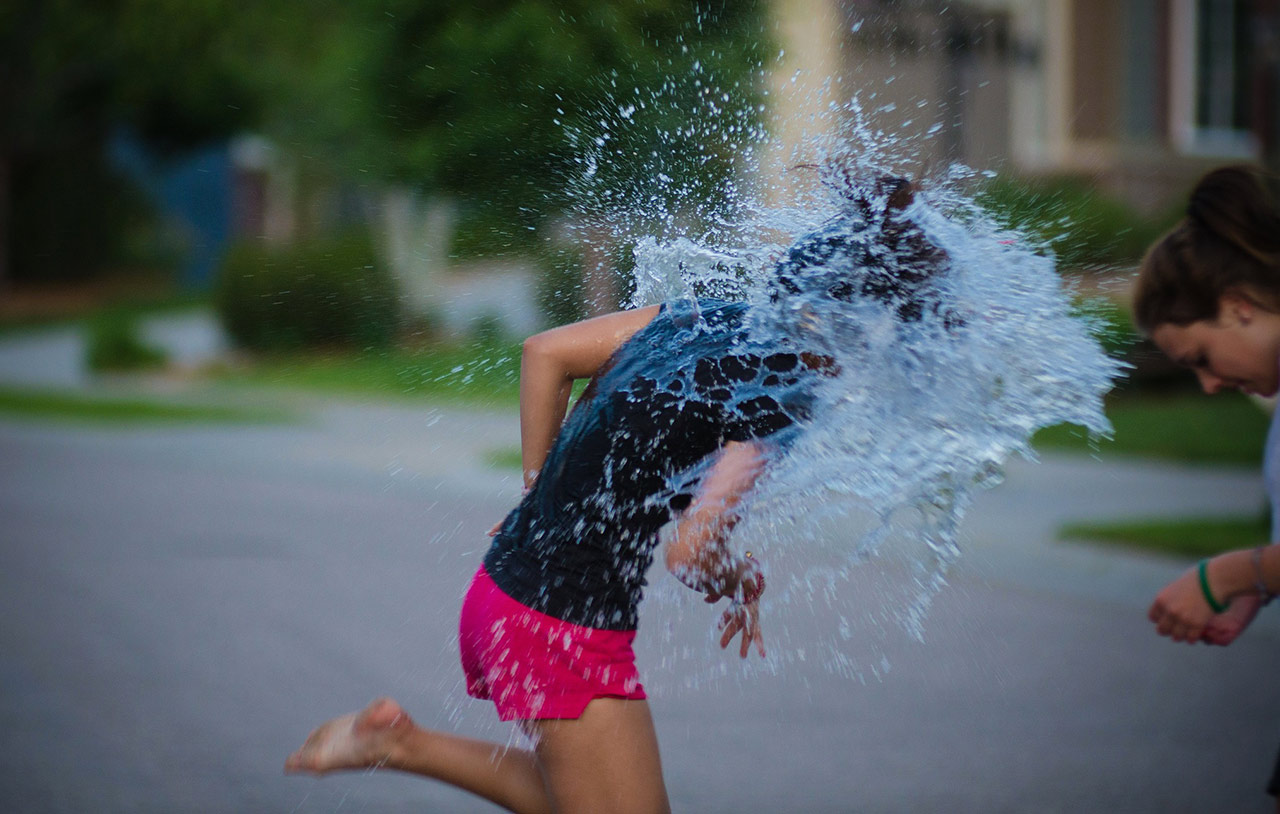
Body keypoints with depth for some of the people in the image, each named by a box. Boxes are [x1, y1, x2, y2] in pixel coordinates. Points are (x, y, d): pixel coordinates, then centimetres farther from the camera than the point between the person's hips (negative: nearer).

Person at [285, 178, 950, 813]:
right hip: (567, 632, -9)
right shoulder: (780, 398, -18)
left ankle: (397, 742, 18)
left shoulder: (709, 317, 7)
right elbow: (692, 555, -24)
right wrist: (744, 579, -2)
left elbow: (546, 351, 14)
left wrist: (542, 493, 18)